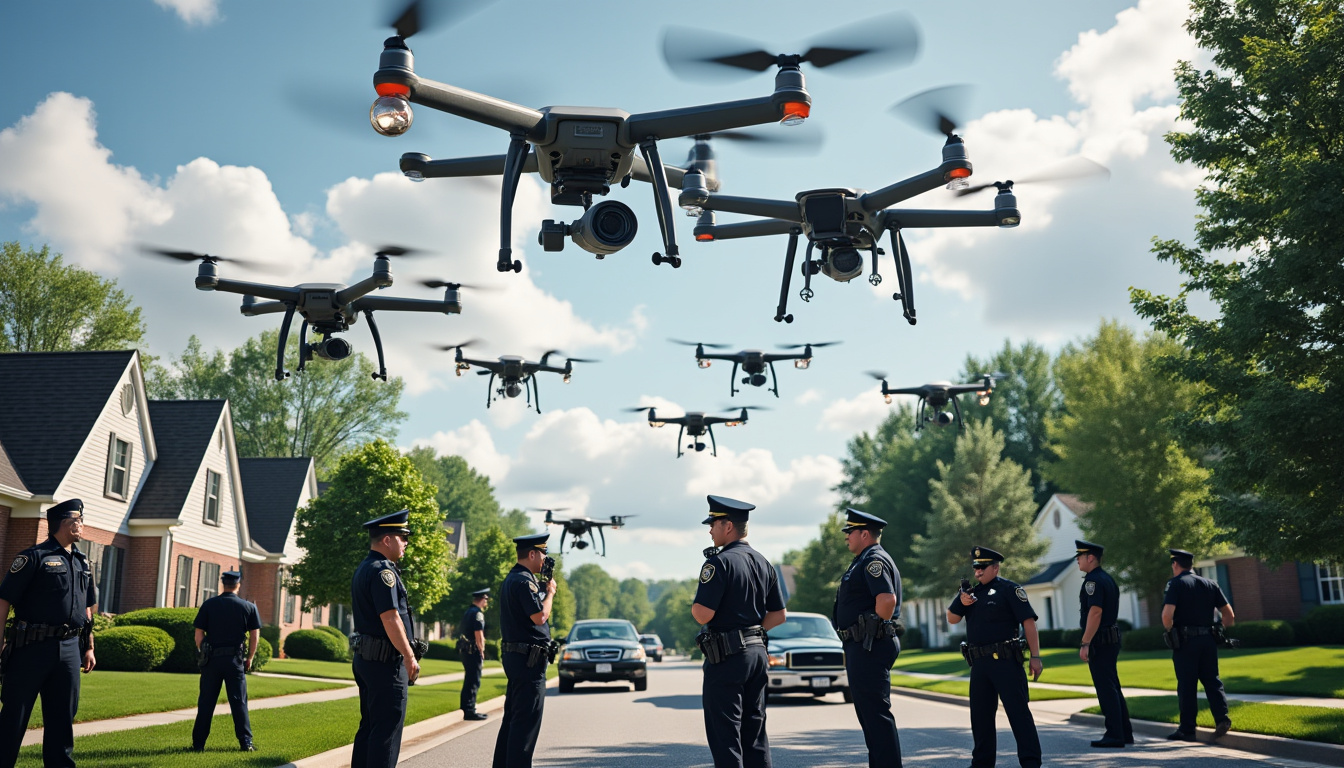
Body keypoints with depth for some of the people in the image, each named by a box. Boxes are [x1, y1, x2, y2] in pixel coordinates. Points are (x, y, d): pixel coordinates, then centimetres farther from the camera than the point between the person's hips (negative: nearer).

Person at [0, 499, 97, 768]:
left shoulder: (82, 562, 15)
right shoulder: (34, 556, -6)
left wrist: (89, 647, 16)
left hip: (69, 649, 6)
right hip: (32, 647, -6)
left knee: (63, 717, 10)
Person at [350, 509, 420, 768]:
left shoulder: (363, 570, 16)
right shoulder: (382, 571, -17)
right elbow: (390, 618, -23)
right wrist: (410, 656, -17)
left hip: (365, 658, 10)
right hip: (385, 661, -10)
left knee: (369, 725, 15)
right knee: (388, 727, -5)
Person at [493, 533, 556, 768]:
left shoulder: (511, 579, 16)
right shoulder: (524, 580, -17)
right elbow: (539, 616, -23)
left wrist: (545, 588, 14)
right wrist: (550, 591, -8)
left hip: (514, 657, 11)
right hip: (529, 659, -11)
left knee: (513, 717, 16)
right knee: (526, 721, -7)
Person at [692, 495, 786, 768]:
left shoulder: (719, 562, -14)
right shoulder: (764, 564, 11)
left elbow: (703, 614, -21)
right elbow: (778, 616, 14)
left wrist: (694, 606, 0)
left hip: (726, 656, -8)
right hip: (758, 653, 8)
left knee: (724, 734, -2)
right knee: (754, 730, 14)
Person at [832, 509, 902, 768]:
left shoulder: (874, 560, -13)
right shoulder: (864, 562, 20)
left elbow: (887, 599, -28)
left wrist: (877, 630, -15)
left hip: (868, 647, -11)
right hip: (860, 647, 11)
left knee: (876, 713, -9)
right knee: (868, 713, 16)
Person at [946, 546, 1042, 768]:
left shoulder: (1008, 589, -4)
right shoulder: (971, 591, 15)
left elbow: (1028, 621, -10)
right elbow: (952, 619, 13)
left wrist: (1035, 656, -17)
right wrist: (961, 603, -9)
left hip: (1005, 660, -7)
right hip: (979, 663, 7)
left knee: (1018, 710, -7)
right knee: (980, 714, 12)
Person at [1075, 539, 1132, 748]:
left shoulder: (1093, 580, -16)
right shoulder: (1108, 579, 15)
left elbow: (1095, 613, -23)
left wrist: (1085, 643, -22)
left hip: (1100, 641, -10)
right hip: (1112, 638, 10)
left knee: (1106, 689, -5)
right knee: (1113, 687, 15)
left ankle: (1115, 736, -2)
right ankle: (1125, 733, 20)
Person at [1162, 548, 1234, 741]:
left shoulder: (1176, 584, -6)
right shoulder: (1210, 584, 11)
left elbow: (1167, 614, -19)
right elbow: (1229, 616, 9)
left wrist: (1170, 630, -2)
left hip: (1185, 641, -5)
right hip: (1208, 639, 5)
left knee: (1186, 685, 0)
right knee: (1211, 680, 12)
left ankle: (1187, 729, 5)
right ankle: (1222, 717, -5)